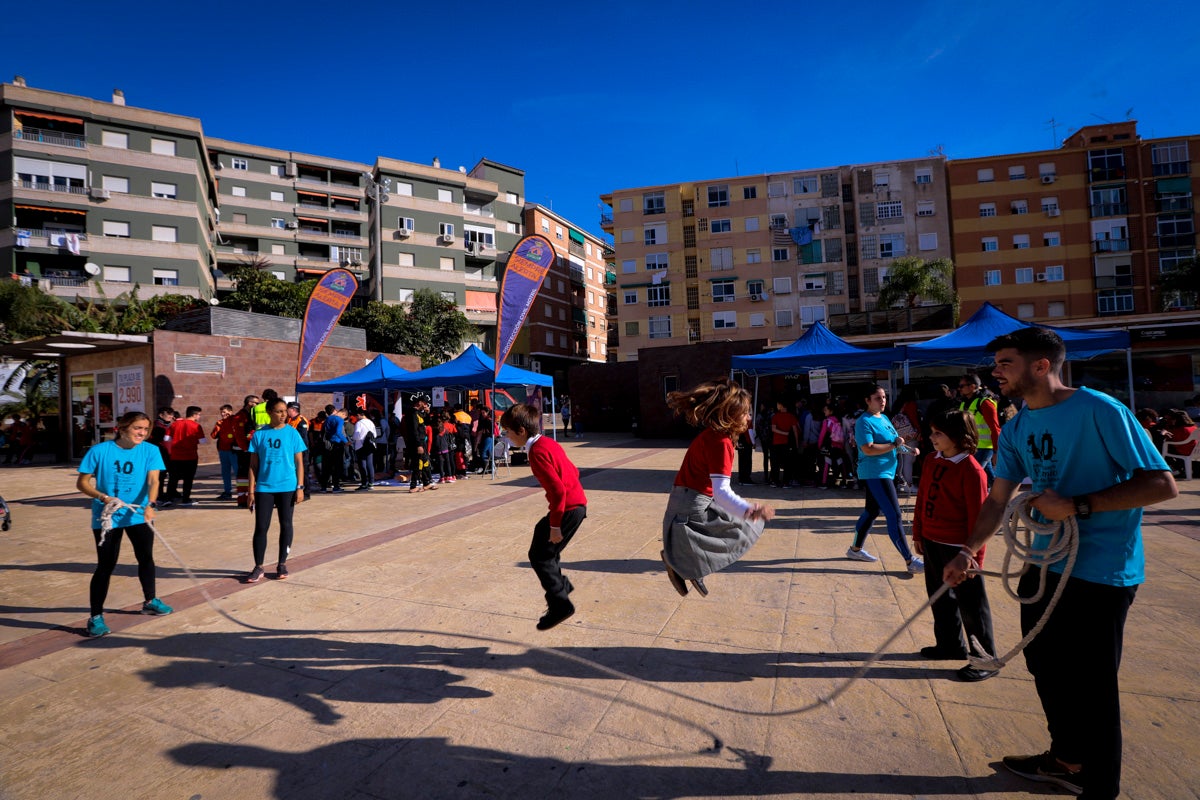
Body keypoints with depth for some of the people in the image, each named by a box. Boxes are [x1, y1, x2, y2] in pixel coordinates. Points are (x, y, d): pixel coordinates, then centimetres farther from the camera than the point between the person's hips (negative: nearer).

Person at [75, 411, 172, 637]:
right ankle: (95, 617, 13)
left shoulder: (150, 451, -6)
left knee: (146, 557, 12)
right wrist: (103, 497, -21)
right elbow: (82, 483, -3)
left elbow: (153, 480, -17)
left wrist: (150, 504, -33)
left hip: (139, 515, 2)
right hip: (106, 516, -2)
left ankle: (150, 601, 33)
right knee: (106, 565, -1)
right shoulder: (99, 451, -8)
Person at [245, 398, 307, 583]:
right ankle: (258, 567, 12)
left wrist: (300, 487, -4)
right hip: (264, 488, 1)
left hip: (287, 487, 0)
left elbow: (299, 462, 1)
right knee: (261, 527, 1)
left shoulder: (292, 433, -1)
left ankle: (282, 564, 21)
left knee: (285, 525, 8)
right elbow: (253, 464, 4)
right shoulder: (259, 434, 2)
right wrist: (251, 491, 1)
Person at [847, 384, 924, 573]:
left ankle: (856, 549, 30)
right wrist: (894, 445, -20)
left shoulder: (884, 418, 14)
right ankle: (910, 561, -6)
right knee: (894, 515, -10)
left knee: (872, 511, 17)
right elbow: (868, 449, -25)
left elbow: (892, 441, 23)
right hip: (874, 474, -10)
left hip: (885, 473, 10)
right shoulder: (864, 422, -15)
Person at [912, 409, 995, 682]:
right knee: (940, 597, 20)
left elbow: (978, 516, -16)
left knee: (971, 605, 6)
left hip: (957, 547, -8)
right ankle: (950, 644, 38)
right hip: (931, 542, 8)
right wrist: (918, 533, 13)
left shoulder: (971, 470, -18)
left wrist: (975, 555, -14)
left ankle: (986, 659, 22)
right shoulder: (931, 460, 4)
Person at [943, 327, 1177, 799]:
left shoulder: (1099, 411, -17)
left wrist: (1078, 505, -25)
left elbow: (1161, 484, -18)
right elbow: (998, 499, 5)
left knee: (1090, 683, 5)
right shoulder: (1017, 427, 3)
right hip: (1046, 562, 7)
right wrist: (967, 552, -4)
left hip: (1101, 570, -7)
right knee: (1045, 665, 19)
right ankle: (1067, 760, 41)